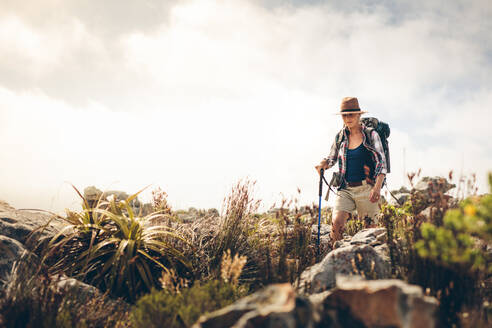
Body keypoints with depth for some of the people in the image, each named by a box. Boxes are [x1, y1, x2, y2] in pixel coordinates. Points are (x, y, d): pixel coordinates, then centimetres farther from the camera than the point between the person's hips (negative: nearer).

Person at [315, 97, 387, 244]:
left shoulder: (371, 135, 0)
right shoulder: (340, 137, 10)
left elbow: (381, 163, -8)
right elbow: (332, 158, 25)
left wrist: (377, 187, -22)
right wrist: (323, 164, 0)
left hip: (366, 189, -2)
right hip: (345, 189, 2)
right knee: (336, 223, -18)